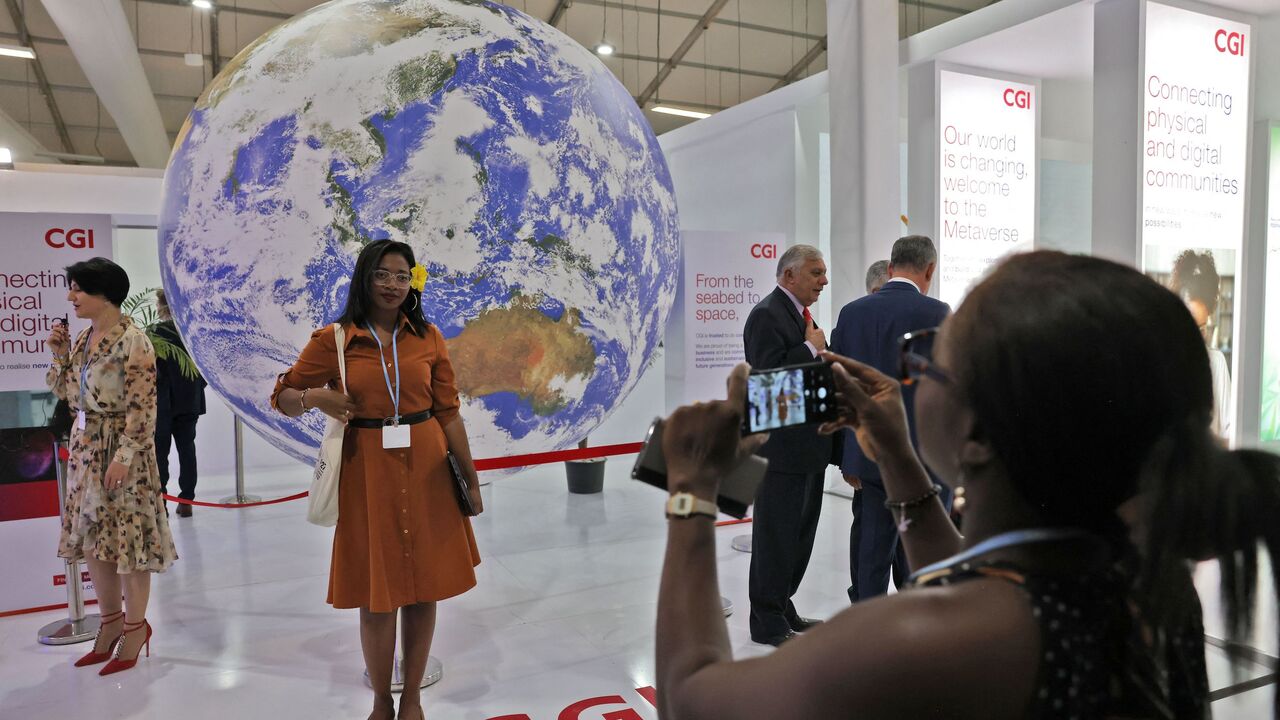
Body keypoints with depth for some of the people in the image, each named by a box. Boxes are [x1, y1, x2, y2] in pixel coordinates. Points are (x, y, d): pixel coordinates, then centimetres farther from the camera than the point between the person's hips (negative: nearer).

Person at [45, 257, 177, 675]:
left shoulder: (132, 340, -15)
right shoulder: (83, 338, 10)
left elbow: (142, 406, -18)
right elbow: (64, 392, 16)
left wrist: (124, 455, -20)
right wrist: (60, 355, 2)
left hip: (121, 448, -8)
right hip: (85, 446, 8)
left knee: (127, 536, 0)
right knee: (91, 538, 13)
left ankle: (135, 626, 14)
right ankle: (111, 620, 27)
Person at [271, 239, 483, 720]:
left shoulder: (428, 337, 2)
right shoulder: (332, 340, -2)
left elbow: (448, 413, 4)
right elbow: (282, 398, 6)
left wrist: (470, 476, 2)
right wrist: (315, 397, -17)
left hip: (425, 469, 2)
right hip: (367, 471, -1)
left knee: (423, 588, 9)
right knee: (377, 594, 7)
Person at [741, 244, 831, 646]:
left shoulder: (802, 315, 16)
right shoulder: (767, 314, -14)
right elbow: (769, 374, -25)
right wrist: (811, 348, -16)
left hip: (807, 446, 10)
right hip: (781, 448, -10)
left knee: (799, 533, 18)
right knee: (775, 535, 1)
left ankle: (782, 609, 32)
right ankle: (767, 623, 14)